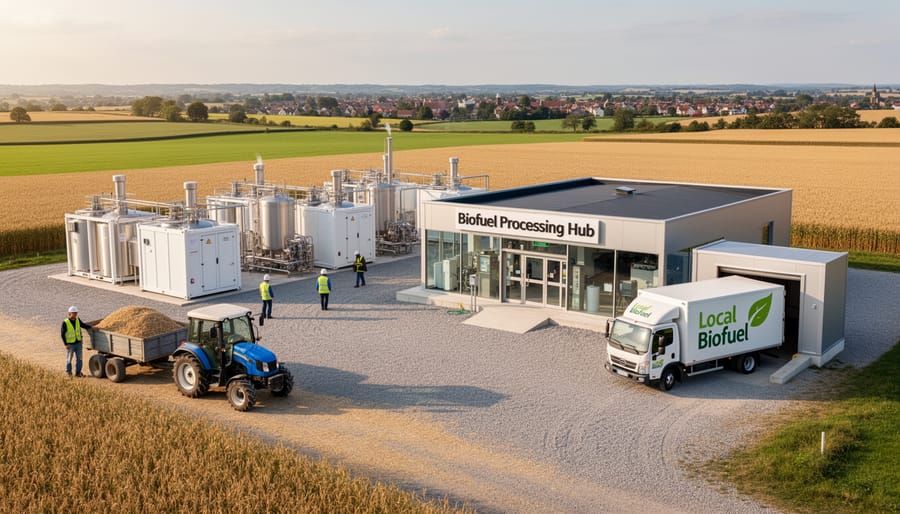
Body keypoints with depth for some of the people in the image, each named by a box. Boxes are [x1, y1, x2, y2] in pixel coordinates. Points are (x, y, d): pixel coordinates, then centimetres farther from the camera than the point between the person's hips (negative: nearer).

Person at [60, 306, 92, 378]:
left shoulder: (77, 320, 0)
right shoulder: (65, 322, -14)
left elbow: (84, 325, 16)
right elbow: (62, 334, -9)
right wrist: (65, 344, -12)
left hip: (78, 343, 5)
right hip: (70, 344, -4)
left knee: (79, 358, 7)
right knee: (69, 359, 8)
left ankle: (78, 372, 16)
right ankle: (68, 372, 23)